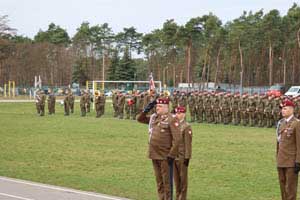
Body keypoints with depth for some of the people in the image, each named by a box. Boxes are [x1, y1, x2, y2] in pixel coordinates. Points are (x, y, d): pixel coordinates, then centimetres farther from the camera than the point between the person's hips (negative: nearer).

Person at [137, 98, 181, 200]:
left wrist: (171, 155, -18)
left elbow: (177, 139, -15)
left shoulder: (172, 119, -12)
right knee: (159, 181, 13)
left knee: (167, 181, 0)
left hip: (165, 157, -7)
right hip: (154, 155, 7)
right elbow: (140, 119, 22)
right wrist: (147, 109, 6)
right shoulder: (154, 117, 10)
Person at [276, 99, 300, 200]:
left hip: (291, 161, -7)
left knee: (290, 187, -4)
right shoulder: (281, 123, 12)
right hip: (281, 161, 7)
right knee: (283, 186, 11)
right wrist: (277, 159, 16)